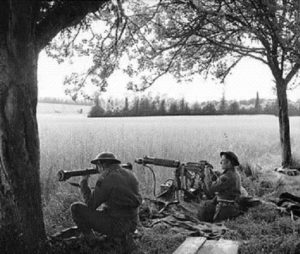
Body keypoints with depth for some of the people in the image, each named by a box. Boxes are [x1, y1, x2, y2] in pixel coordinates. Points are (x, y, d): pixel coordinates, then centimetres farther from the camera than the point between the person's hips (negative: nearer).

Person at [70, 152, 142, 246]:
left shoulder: (105, 179, -17)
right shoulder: (130, 175, 4)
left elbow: (91, 205, -10)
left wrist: (83, 183, 0)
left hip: (115, 227, -7)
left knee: (76, 207, -1)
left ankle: (90, 241, 6)